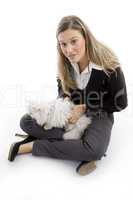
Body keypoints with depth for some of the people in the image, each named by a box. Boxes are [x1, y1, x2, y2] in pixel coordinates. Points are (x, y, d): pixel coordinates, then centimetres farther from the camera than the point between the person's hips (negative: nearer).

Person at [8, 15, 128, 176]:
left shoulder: (108, 66, -25)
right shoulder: (65, 63, -12)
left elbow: (120, 103, -14)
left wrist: (85, 108, -18)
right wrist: (63, 100, -13)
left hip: (98, 114, -4)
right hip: (71, 110, 4)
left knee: (95, 150, -36)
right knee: (26, 122, -13)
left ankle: (32, 146, -19)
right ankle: (79, 147, -20)